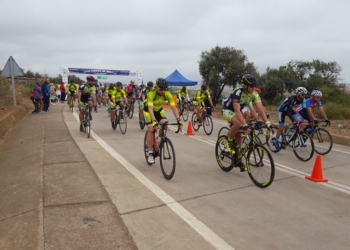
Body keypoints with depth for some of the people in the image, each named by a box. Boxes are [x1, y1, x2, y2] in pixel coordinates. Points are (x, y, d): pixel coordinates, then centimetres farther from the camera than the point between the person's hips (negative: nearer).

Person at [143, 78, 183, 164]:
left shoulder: (167, 94, -26)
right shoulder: (151, 94, -36)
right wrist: (154, 121, -60)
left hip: (159, 110, 3)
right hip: (148, 110, -3)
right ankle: (150, 153, -8)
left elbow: (173, 107, -32)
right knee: (151, 129, -18)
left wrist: (178, 119, -45)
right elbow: (150, 109, -46)